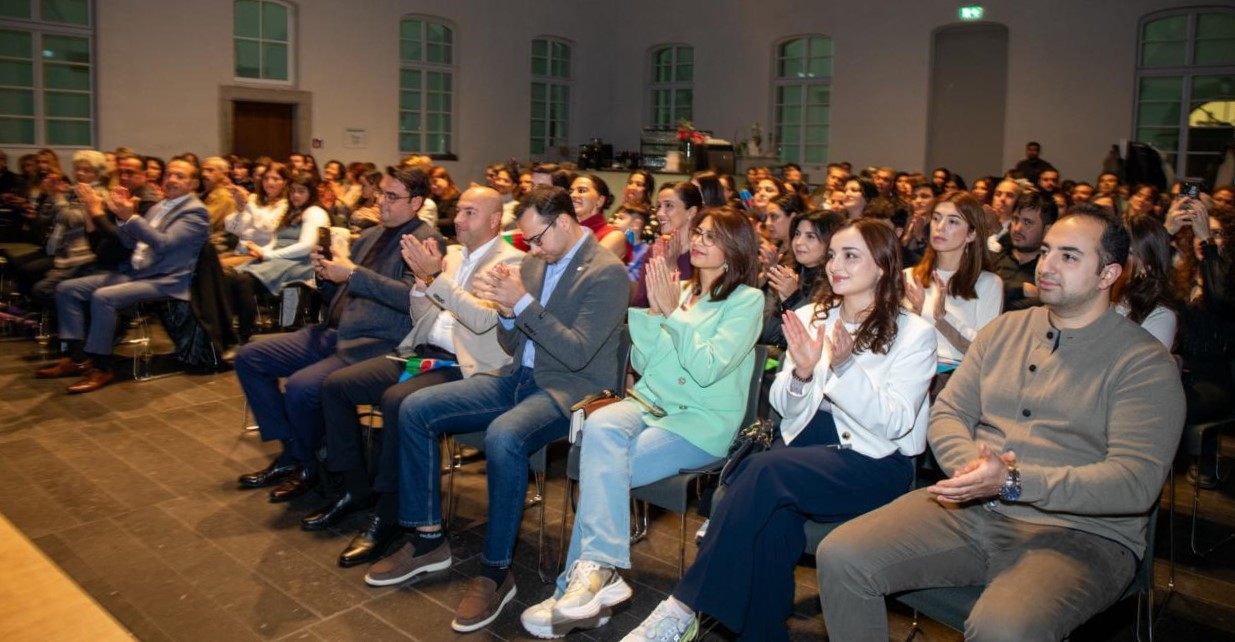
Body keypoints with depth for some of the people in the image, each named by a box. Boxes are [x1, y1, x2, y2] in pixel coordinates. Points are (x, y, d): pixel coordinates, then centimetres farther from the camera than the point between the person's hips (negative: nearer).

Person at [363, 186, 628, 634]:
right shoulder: (534, 262, 11)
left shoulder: (607, 273, -12)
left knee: (503, 437, -38)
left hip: (569, 390, -8)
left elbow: (577, 354, -20)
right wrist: (506, 311, -8)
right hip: (519, 378, 8)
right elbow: (511, 344, 14)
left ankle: (496, 570, -19)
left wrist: (523, 303, -23)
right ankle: (428, 539, 5)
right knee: (414, 409, -5)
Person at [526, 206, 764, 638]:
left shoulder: (747, 300, -2)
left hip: (703, 423, -4)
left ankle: (586, 575, -13)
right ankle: (599, 572, -31)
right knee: (600, 425, -30)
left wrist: (672, 311, -15)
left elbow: (708, 369, -15)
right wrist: (652, 310, -3)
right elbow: (642, 363, 10)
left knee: (602, 467, -26)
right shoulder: (680, 290, 14)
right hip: (651, 403, 5)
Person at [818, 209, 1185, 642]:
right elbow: (947, 413, 12)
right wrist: (972, 467, -12)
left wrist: (1013, 481, -25)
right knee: (840, 558, -14)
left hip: (1078, 532, -5)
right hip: (969, 508, 5)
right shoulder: (1004, 330, 14)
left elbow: (1136, 481, -14)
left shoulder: (1145, 363, -4)